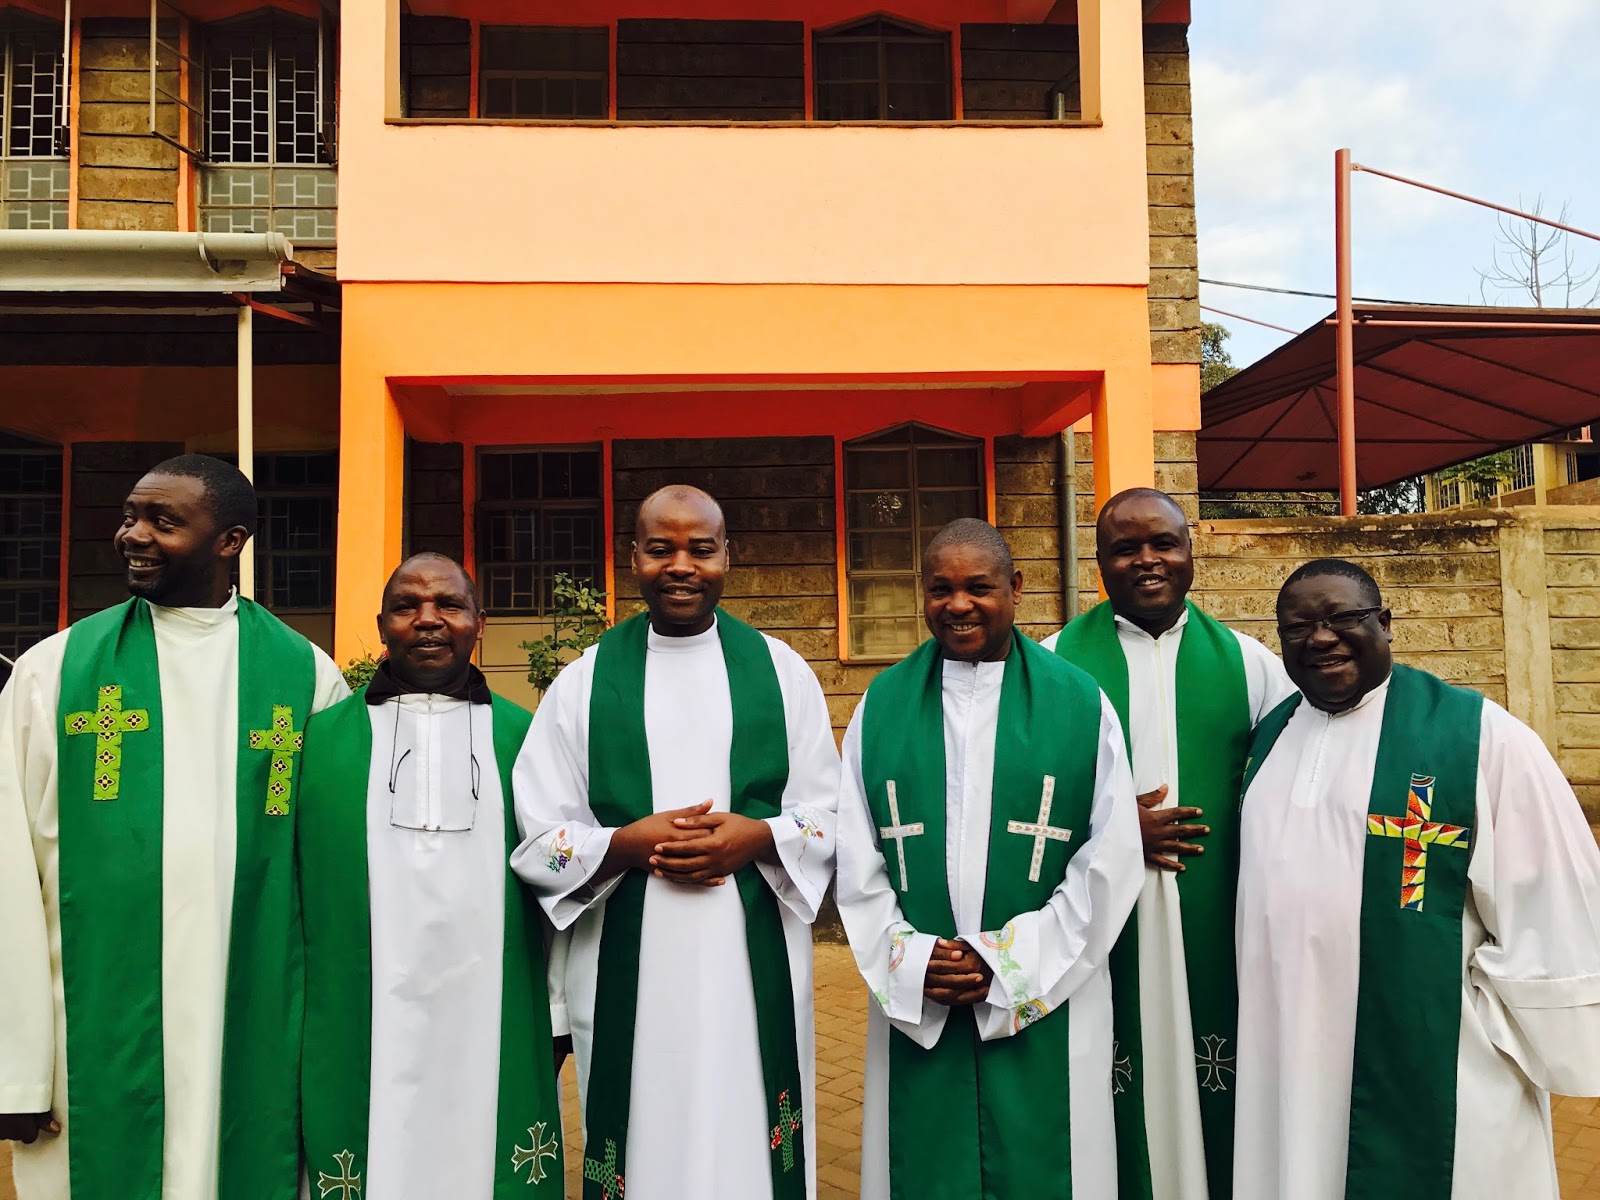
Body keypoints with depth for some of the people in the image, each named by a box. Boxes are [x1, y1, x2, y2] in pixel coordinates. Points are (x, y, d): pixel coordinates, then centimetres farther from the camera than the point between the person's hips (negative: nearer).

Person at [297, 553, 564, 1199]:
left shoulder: (524, 737, 5)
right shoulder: (320, 739, 5)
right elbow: (286, 886, 6)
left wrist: (563, 1017, 3)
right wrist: (288, 1023, 2)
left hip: (494, 1036, 0)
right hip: (358, 1036, 0)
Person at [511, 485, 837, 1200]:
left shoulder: (781, 671, 6)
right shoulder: (583, 684, 4)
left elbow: (832, 818, 6)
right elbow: (538, 840, 3)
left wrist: (758, 838, -13)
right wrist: (627, 843, -14)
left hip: (756, 961, 0)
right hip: (625, 966, 0)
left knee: (751, 1138, 5)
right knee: (644, 1135, 6)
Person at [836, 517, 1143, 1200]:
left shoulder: (1079, 704, -1)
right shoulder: (882, 705, 4)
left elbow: (1109, 861, -4)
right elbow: (856, 859, 4)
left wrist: (1009, 963, -9)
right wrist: (909, 959, -8)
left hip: (1045, 1004, -1)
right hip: (913, 1002, 2)